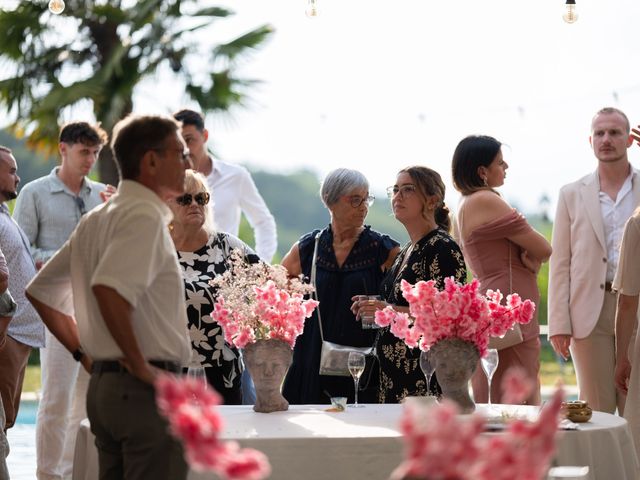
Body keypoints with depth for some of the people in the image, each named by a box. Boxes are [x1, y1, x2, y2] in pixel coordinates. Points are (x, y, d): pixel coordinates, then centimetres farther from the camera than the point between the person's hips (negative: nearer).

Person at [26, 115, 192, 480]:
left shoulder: (96, 220, 16)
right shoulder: (144, 215, -12)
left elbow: (40, 291, 22)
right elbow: (109, 288, -29)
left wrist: (84, 353, 18)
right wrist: (140, 365, -20)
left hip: (103, 385, 9)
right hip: (145, 392, -9)